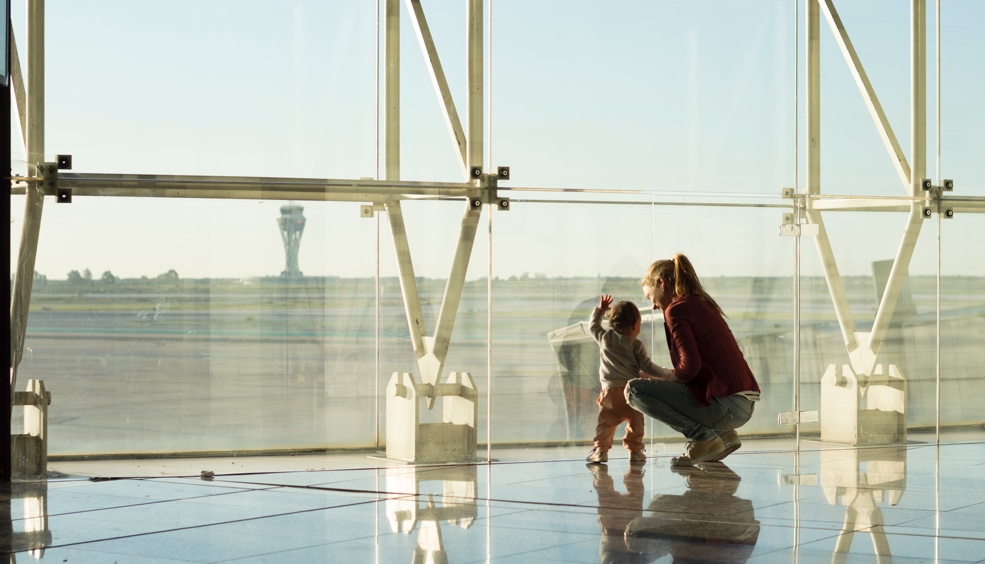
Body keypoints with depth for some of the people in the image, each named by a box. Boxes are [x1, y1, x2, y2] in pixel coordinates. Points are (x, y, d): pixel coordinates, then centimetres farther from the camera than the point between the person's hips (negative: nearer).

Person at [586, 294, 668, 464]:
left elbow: (593, 325, 25)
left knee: (606, 422, 7)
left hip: (610, 390, 2)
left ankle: (601, 449, 0)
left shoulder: (604, 337, 6)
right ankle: (635, 450, 8)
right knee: (635, 421, 9)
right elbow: (647, 366, -4)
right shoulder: (636, 345, -2)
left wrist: (600, 309, 34)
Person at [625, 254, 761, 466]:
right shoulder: (703, 304, 20)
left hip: (725, 405, -9)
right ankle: (723, 435, 13)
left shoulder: (676, 309, -7)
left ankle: (704, 437, -7)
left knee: (634, 390, -6)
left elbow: (690, 365, -18)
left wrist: (668, 377, 0)